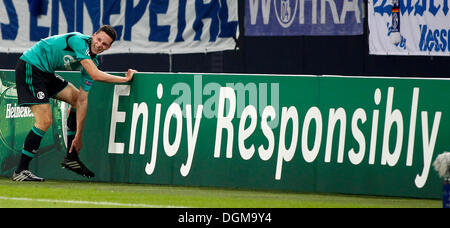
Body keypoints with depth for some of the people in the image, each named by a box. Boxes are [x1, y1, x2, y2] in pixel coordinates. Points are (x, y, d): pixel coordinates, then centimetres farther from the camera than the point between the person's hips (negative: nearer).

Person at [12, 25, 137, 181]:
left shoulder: (93, 62, 3)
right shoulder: (79, 41, -21)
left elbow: (82, 101, 4)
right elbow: (96, 75, -30)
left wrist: (78, 136, 1)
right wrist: (126, 79, -18)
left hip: (46, 73, 9)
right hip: (30, 67, -9)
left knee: (77, 98, 12)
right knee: (44, 121, -16)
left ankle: (71, 158, 16)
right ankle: (21, 171, -8)